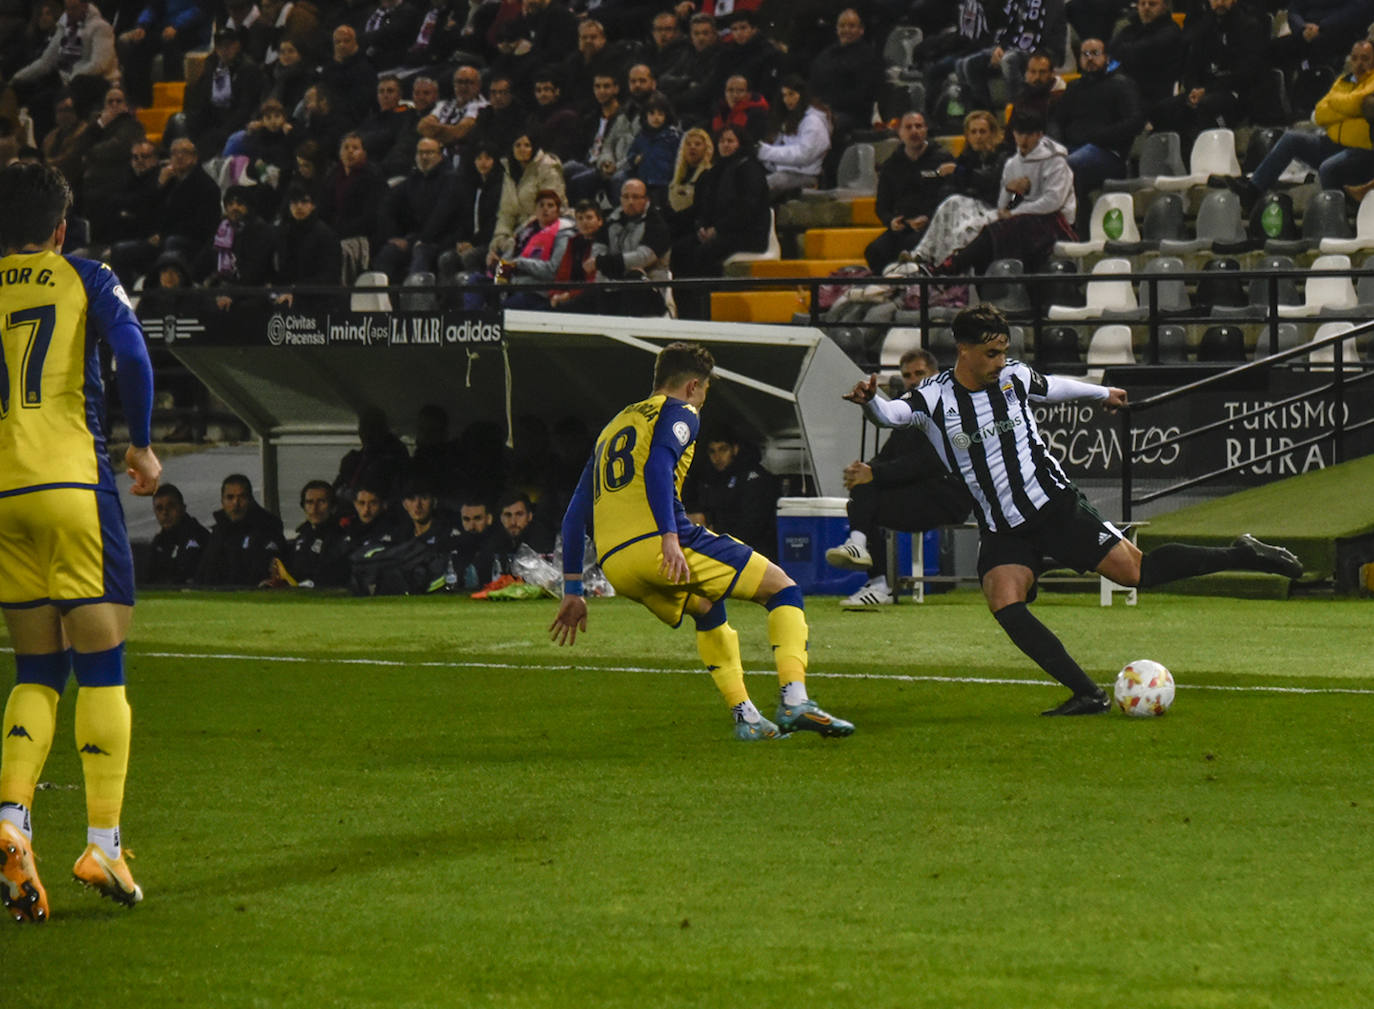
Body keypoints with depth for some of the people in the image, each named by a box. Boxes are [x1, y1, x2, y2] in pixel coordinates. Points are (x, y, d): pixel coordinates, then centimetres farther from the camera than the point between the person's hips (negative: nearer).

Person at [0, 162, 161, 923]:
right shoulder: (85, 279, 5)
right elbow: (132, 355, -9)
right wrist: (142, 446, 3)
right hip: (72, 480, -3)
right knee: (101, 668, 0)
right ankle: (103, 844, -8)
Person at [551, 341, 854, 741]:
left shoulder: (614, 426, 31)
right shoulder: (678, 412, 9)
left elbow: (576, 516, 28)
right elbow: (657, 467, -14)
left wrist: (572, 592, 29)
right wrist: (670, 537, -24)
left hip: (614, 565, 7)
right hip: (661, 544, -7)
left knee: (708, 610, 34)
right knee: (783, 588, 4)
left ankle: (745, 717, 24)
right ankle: (794, 700, -17)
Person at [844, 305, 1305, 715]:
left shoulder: (1016, 378, -3)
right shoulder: (935, 398, -9)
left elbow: (1054, 387, 18)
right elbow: (893, 413, -26)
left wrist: (1103, 393, 36)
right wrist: (869, 401, -50)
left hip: (1056, 507, 0)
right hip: (1002, 532, 0)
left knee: (1140, 571, -5)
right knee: (1004, 606, -24)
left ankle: (1240, 555, 15)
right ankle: (1087, 694, -22)